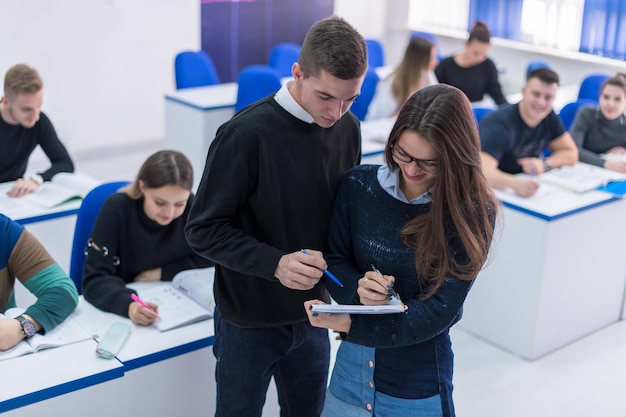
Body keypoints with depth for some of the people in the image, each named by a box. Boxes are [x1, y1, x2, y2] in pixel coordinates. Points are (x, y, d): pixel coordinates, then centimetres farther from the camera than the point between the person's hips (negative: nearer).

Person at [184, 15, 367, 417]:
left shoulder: (348, 128, -4)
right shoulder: (246, 134, -21)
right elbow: (204, 229, -17)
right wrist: (275, 263, -29)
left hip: (312, 315, 5)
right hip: (249, 320, -5)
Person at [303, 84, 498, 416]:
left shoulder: (472, 213, -15)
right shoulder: (359, 185, -7)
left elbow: (439, 310, -18)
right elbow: (334, 260, 1)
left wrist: (350, 324, -29)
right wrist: (358, 288, -22)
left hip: (418, 380, -2)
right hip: (353, 365, 3)